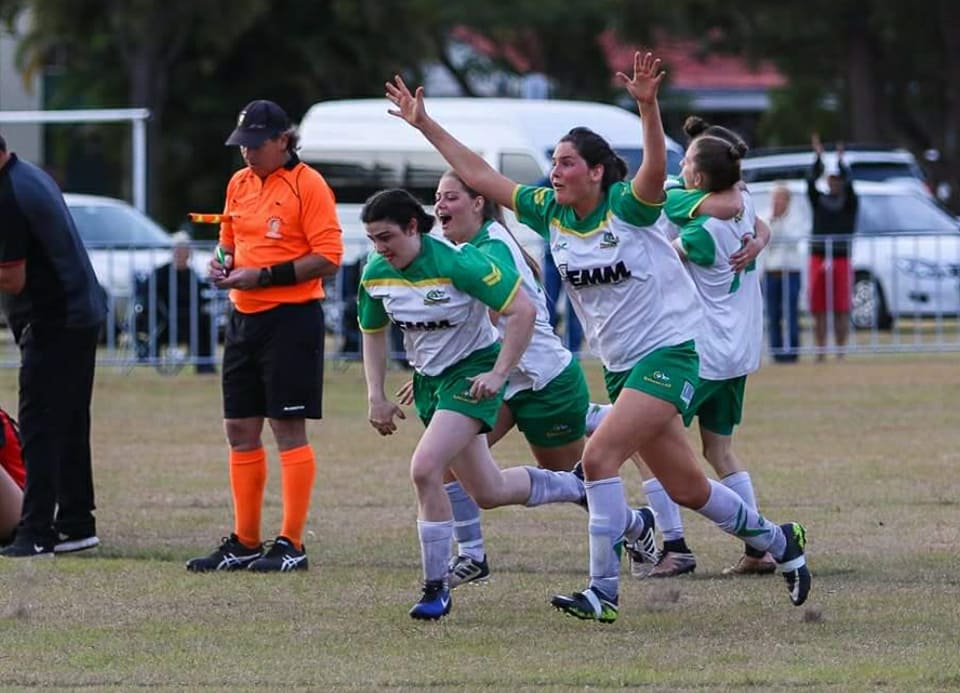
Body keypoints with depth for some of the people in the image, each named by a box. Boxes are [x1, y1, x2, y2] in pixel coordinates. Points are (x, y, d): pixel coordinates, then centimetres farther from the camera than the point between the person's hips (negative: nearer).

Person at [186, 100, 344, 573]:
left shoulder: (307, 184, -9)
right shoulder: (238, 184, 13)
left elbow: (328, 259, -13)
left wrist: (264, 276, -18)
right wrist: (222, 263, 3)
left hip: (291, 317, -8)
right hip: (244, 318, 8)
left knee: (288, 428, -5)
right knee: (240, 431, 8)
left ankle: (291, 545, -1)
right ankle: (244, 544, 16)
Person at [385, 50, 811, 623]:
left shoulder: (628, 207, -15)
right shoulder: (550, 212, 3)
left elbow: (655, 169, -36)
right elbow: (479, 174, 7)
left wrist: (647, 105, -52)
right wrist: (425, 124, 4)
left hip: (669, 351, -7)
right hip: (620, 363, 7)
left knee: (600, 455, -20)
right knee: (686, 488, 11)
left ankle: (604, 592, -17)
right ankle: (778, 541, 32)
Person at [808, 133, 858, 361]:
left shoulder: (849, 202, 6)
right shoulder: (819, 200, 11)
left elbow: (849, 184, -12)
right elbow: (811, 181, -4)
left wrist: (841, 162, -25)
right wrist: (818, 158, -16)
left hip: (841, 259, -2)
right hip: (818, 258, 2)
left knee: (841, 310, -3)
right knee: (818, 310, 1)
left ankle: (840, 351, 0)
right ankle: (821, 352, 5)